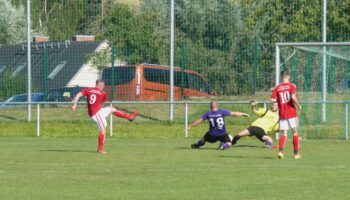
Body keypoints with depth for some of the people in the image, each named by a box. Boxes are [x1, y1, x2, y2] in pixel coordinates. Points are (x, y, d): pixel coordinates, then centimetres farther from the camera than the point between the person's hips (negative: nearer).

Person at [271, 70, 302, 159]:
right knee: (295, 131, 8)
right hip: (291, 112, -3)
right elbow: (293, 97, -19)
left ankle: (281, 150, -18)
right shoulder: (291, 86, -6)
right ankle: (296, 153, 9)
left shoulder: (277, 88, 3)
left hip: (282, 113, 3)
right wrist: (298, 105, -5)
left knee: (284, 133, 5)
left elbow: (272, 99, -3)